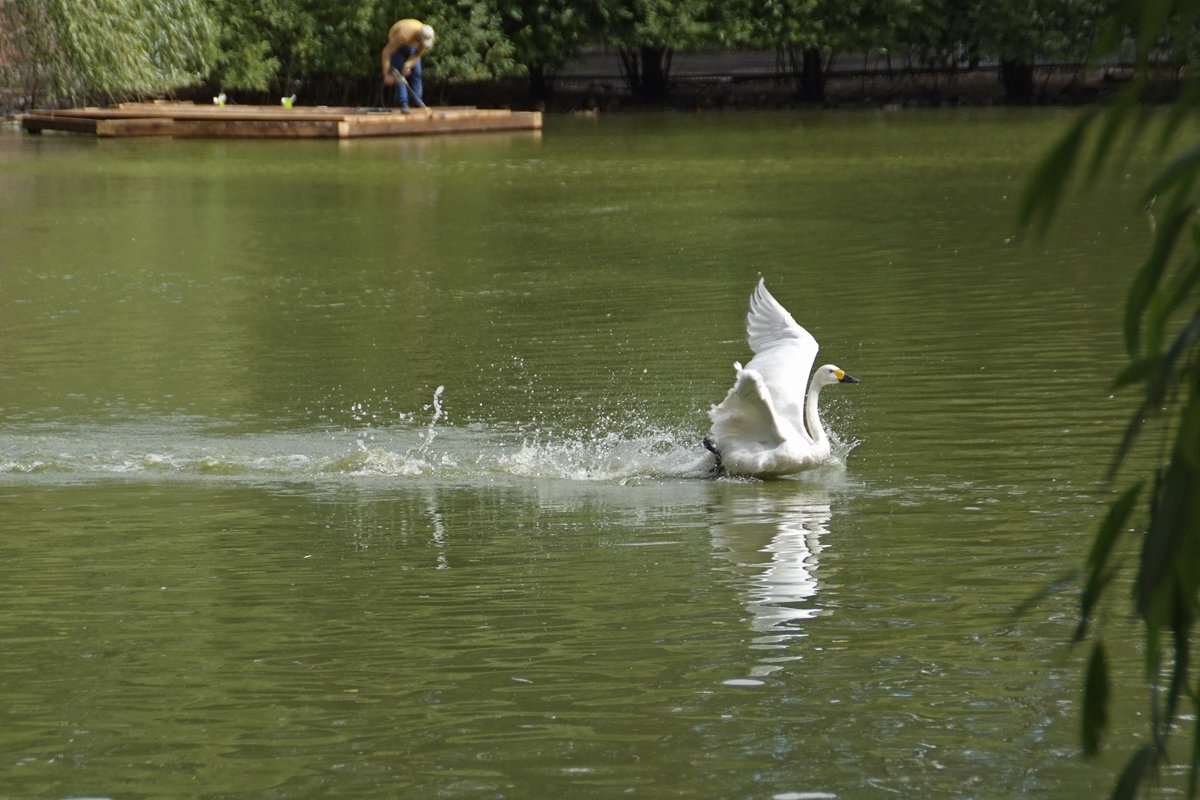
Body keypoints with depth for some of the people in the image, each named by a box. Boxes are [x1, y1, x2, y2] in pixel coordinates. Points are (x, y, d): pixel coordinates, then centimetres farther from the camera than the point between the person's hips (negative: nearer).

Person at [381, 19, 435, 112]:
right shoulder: (404, 35, -45)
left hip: (412, 46, 4)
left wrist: (409, 64, -32)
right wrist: (387, 75, -37)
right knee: (399, 73, -16)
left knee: (416, 73, -7)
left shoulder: (429, 36, -29)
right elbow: (387, 52, -37)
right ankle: (403, 104, -17)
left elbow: (418, 54, -13)